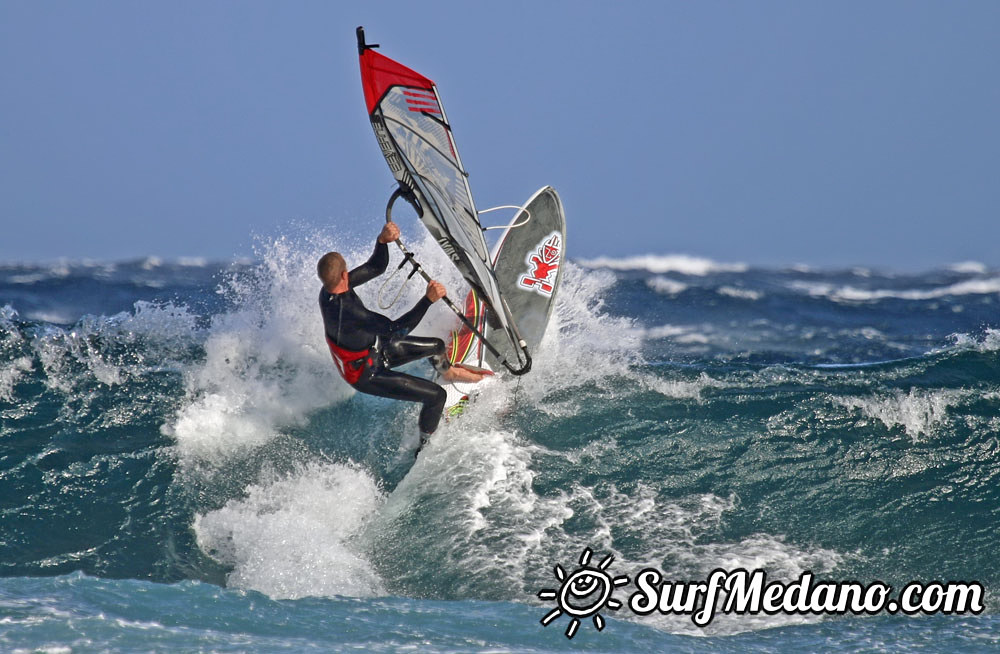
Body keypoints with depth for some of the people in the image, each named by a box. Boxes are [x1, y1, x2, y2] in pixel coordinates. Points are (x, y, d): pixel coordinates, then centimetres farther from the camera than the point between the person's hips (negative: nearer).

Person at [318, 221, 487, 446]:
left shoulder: (329, 290, -17)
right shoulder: (347, 311, -43)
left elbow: (376, 267, -9)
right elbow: (397, 329, -43)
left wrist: (382, 241, -29)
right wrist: (428, 300, -48)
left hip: (375, 348, 9)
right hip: (367, 375, -9)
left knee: (437, 346, 20)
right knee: (436, 396, -4)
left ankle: (449, 373, 56)